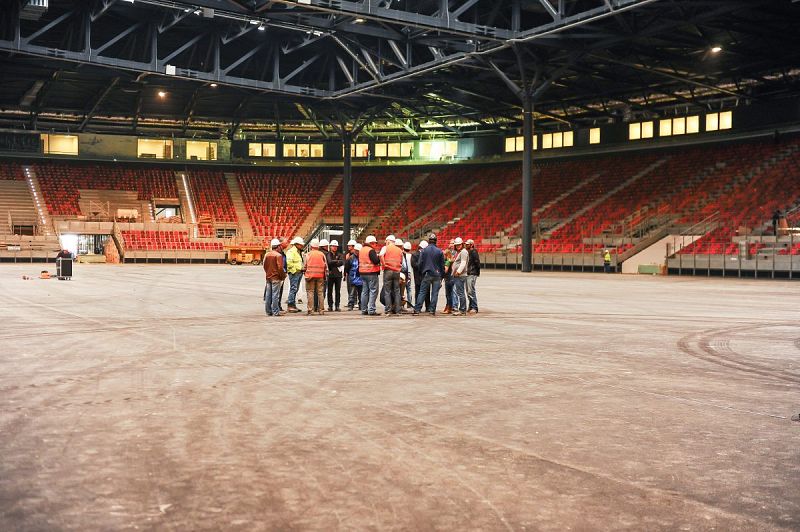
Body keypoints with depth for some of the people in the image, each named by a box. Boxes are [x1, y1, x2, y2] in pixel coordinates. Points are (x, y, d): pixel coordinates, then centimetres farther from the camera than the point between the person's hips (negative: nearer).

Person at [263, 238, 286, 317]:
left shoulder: (267, 255, 8)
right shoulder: (278, 255, -13)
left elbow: (264, 266, 13)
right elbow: (280, 268, -17)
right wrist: (283, 276, -4)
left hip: (268, 277, 7)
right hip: (276, 278, -7)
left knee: (268, 295, 10)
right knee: (275, 295, -5)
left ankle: (268, 311, 14)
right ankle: (275, 312, -4)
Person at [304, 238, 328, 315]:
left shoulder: (308, 254, -1)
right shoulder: (322, 254, 4)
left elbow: (305, 265, -1)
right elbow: (326, 266, 6)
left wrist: (306, 272, 13)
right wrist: (326, 274, 15)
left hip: (310, 275, -2)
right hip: (320, 275, 2)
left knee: (310, 292, 2)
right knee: (320, 292, 6)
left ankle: (310, 309, -4)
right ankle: (321, 309, 5)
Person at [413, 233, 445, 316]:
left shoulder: (424, 251, -2)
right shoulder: (439, 251, 0)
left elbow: (420, 263, 0)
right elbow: (442, 265, 4)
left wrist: (421, 272, 12)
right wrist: (442, 275, 13)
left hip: (427, 275, 0)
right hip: (437, 275, 0)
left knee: (422, 292, 3)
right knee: (434, 293, 4)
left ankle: (417, 310, -2)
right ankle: (432, 310, 1)